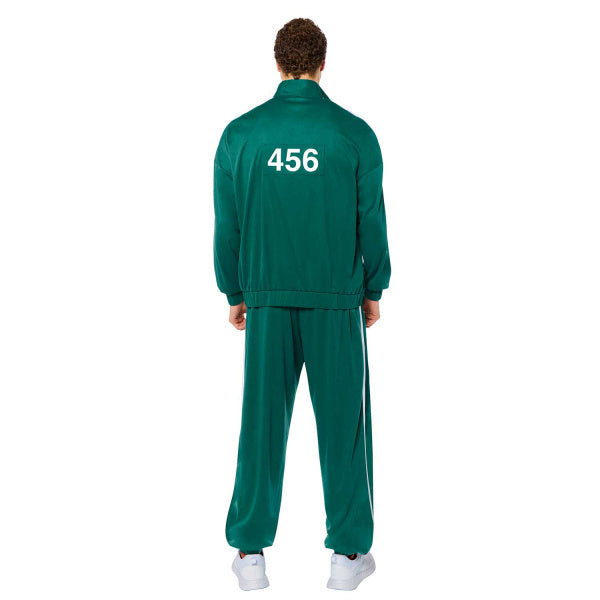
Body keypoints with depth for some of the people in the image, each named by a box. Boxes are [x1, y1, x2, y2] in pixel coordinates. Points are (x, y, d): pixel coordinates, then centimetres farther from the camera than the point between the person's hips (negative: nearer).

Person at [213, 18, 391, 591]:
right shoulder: (354, 134, -5)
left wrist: (235, 293, 13)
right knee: (341, 422, 7)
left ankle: (251, 553, 16)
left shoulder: (240, 134, -1)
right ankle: (348, 554, 16)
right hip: (338, 301, -1)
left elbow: (227, 226, 2)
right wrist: (374, 290, 11)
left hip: (267, 301, 2)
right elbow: (372, 221, -1)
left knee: (261, 420, 9)